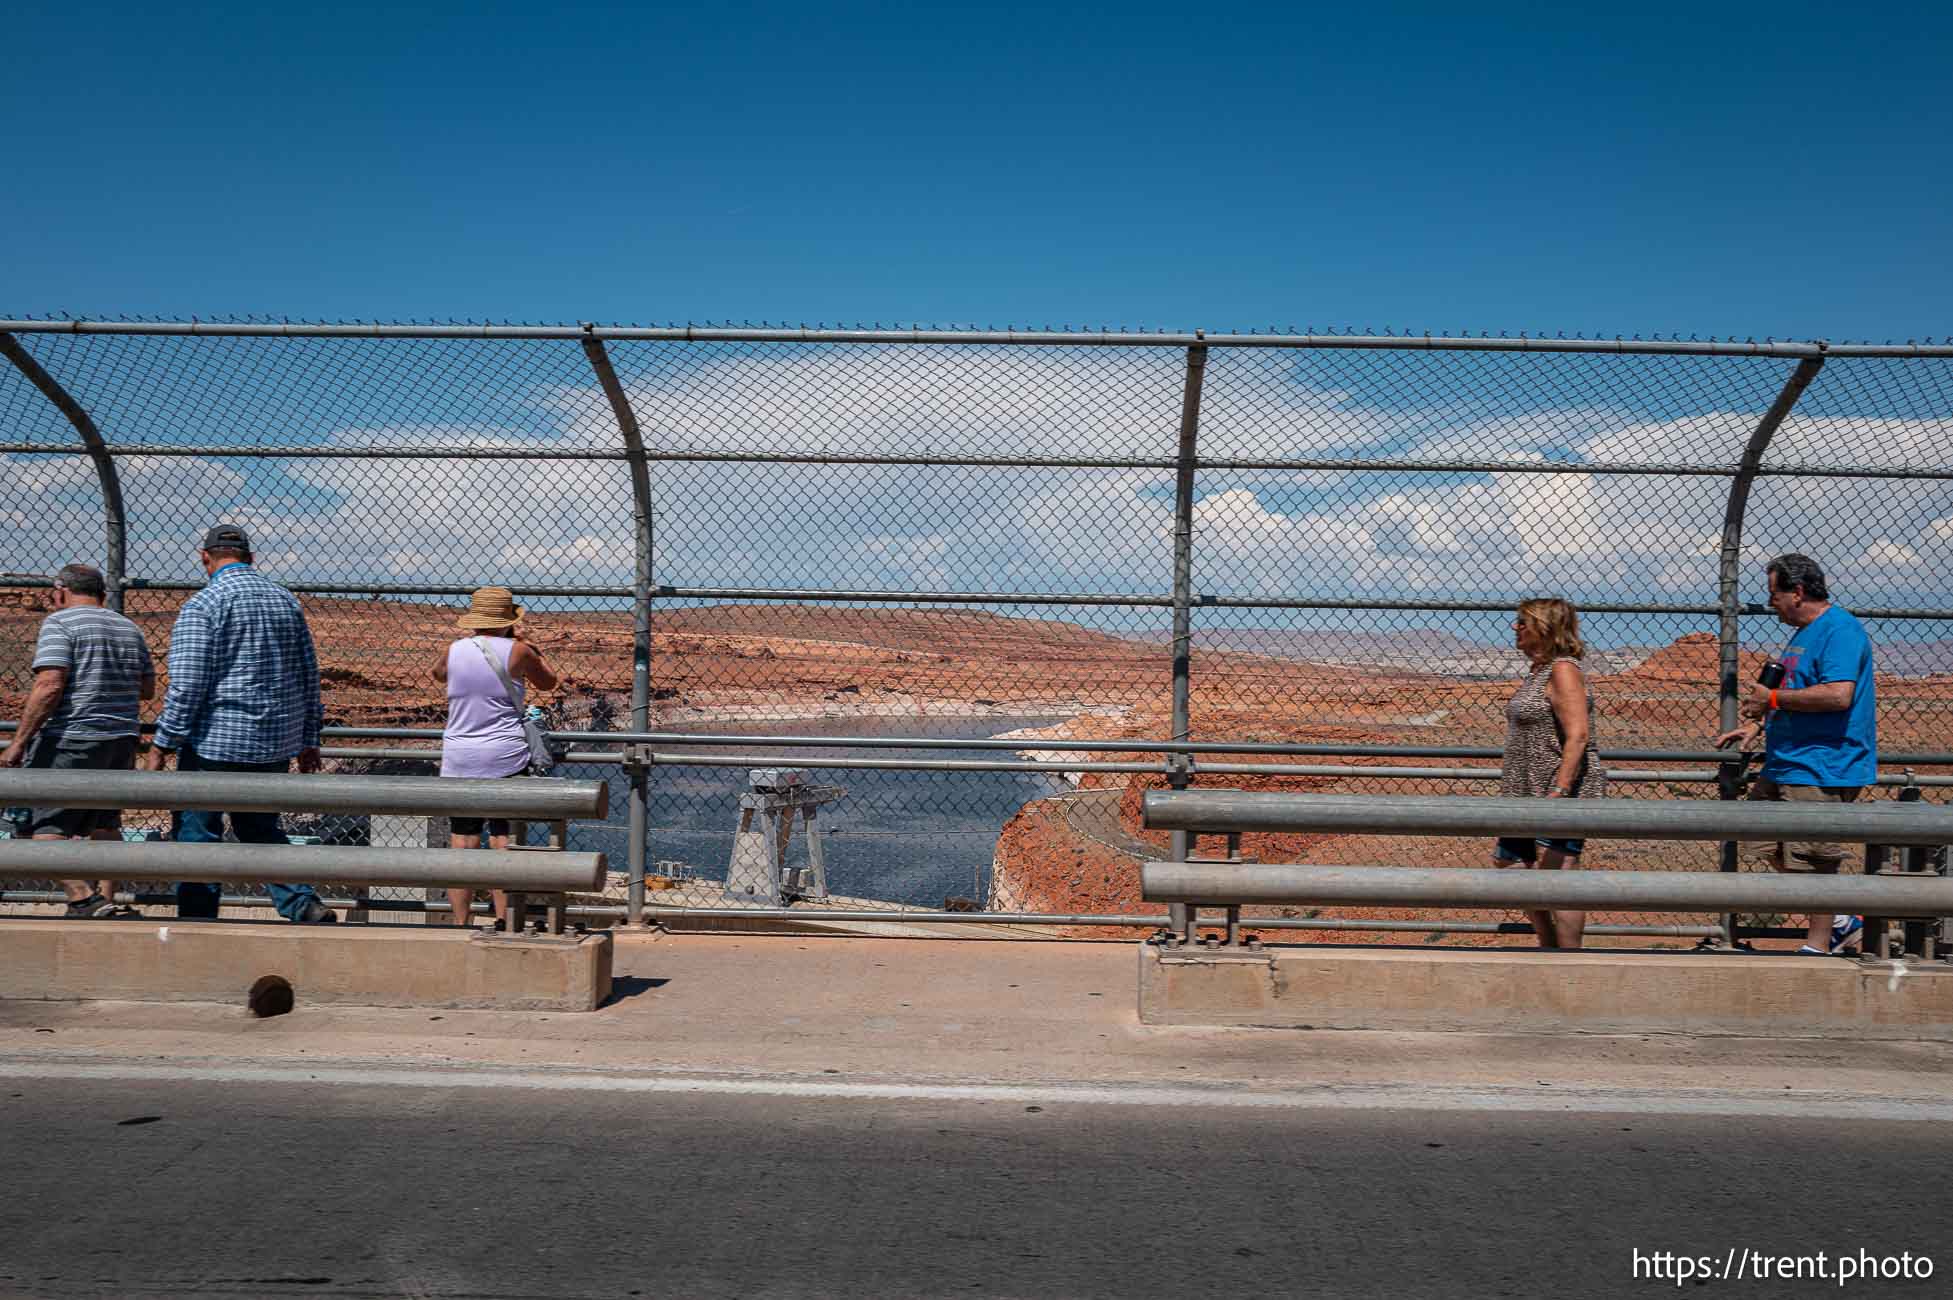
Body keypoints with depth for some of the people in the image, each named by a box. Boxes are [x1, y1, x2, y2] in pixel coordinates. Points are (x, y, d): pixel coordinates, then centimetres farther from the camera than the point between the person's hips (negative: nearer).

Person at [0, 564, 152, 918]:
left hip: (69, 741, -7)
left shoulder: (59, 623, -7)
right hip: (122, 741, 7)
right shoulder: (129, 628, 14)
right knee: (105, 825, 15)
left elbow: (49, 687, -17)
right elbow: (148, 689, 17)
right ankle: (105, 904, 16)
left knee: (46, 827, -3)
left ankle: (85, 901, -14)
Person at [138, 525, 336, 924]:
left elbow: (186, 684, -15)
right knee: (262, 830, 16)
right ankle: (305, 905, 1)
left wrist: (161, 745, -8)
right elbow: (309, 677, 13)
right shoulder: (287, 601, 10)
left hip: (215, 743, -6)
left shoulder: (202, 605, -9)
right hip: (276, 746, 6)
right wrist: (308, 740, 20)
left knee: (197, 834, 5)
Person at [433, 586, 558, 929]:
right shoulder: (517, 651, -6)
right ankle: (503, 920, 3)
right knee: (504, 842, 3)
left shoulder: (454, 651, 2)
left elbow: (437, 672, 26)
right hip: (506, 759, -2)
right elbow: (549, 682, 12)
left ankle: (459, 921, 6)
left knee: (462, 843, 5)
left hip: (459, 760, 2)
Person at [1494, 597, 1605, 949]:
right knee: (1508, 866, 16)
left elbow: (1577, 736, -23)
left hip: (1563, 792, -11)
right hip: (1531, 794, 11)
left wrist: (1557, 792, -28)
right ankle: (1549, 949, 28)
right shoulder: (1538, 671, 16)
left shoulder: (1563, 671, -15)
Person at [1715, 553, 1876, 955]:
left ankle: (1817, 946, 6)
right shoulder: (1805, 633, 18)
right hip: (1786, 767, 11)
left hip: (1821, 771, -11)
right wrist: (1757, 725, 15)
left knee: (1811, 861, -5)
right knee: (1761, 848, 12)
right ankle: (1839, 920, 23)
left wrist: (1772, 698, -17)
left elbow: (1838, 695, -26)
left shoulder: (1840, 629, -14)